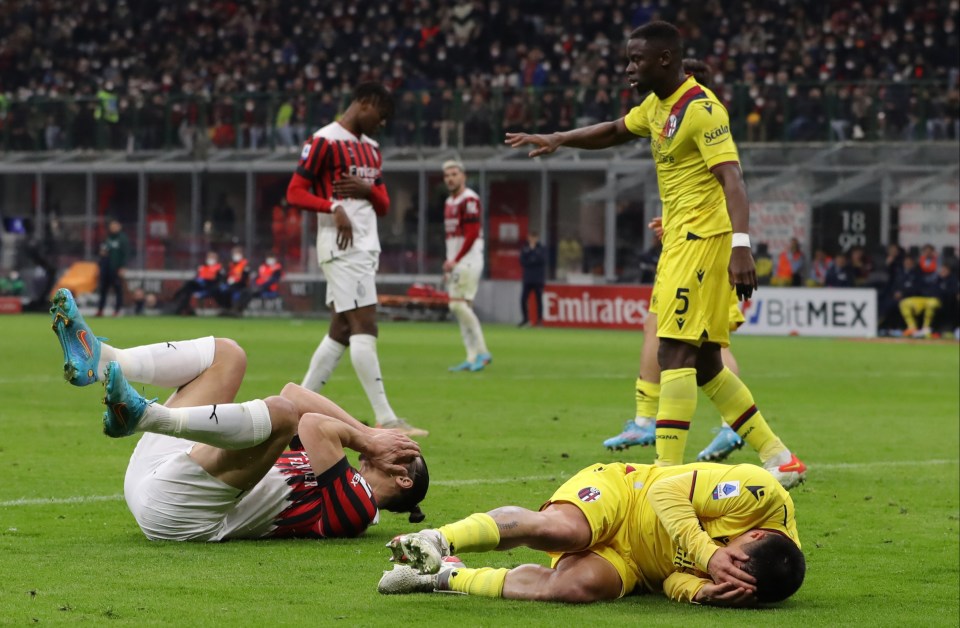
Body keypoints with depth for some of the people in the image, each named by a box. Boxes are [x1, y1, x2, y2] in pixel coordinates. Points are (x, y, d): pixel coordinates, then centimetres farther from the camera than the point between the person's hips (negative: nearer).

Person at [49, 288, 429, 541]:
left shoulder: (356, 504, -3)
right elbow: (293, 393, 24)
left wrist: (366, 440, 1)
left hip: (182, 514, -9)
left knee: (282, 412, -26)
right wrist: (365, 432, 16)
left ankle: (142, 415, -38)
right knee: (226, 354, 15)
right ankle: (98, 360, -7)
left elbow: (315, 426, -18)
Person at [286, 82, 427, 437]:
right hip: (342, 248, -9)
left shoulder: (371, 149, 20)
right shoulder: (325, 141, -7)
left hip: (366, 248, 9)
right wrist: (334, 208, -25)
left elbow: (384, 206, 22)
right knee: (365, 327, -13)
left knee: (341, 330, 8)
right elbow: (295, 192, -10)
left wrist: (368, 189, -1)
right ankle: (385, 419, -16)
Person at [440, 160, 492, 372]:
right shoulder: (449, 202, 18)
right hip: (455, 263, 9)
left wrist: (455, 261, -15)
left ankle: (482, 352, -9)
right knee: (460, 308, 6)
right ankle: (472, 358, 8)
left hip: (468, 260, -9)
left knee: (459, 305, -15)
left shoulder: (469, 200, -11)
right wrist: (449, 262, 17)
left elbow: (471, 235, -16)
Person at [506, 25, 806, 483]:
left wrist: (741, 245, -35)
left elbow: (731, 178, -25)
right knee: (705, 364, 10)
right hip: (680, 240, 10)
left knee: (675, 353, -14)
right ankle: (779, 459, 15)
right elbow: (615, 131, 33)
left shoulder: (701, 109, -15)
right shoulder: (658, 105, 14)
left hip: (701, 239, -10)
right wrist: (558, 140, 22)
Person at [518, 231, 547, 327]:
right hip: (527, 278, 2)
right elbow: (522, 262, -1)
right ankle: (525, 318, 8)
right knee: (523, 299, -5)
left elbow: (542, 260, -14)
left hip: (538, 279, -2)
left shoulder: (541, 249, 0)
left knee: (539, 299, 1)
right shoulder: (525, 248, 6)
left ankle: (540, 320, 7)